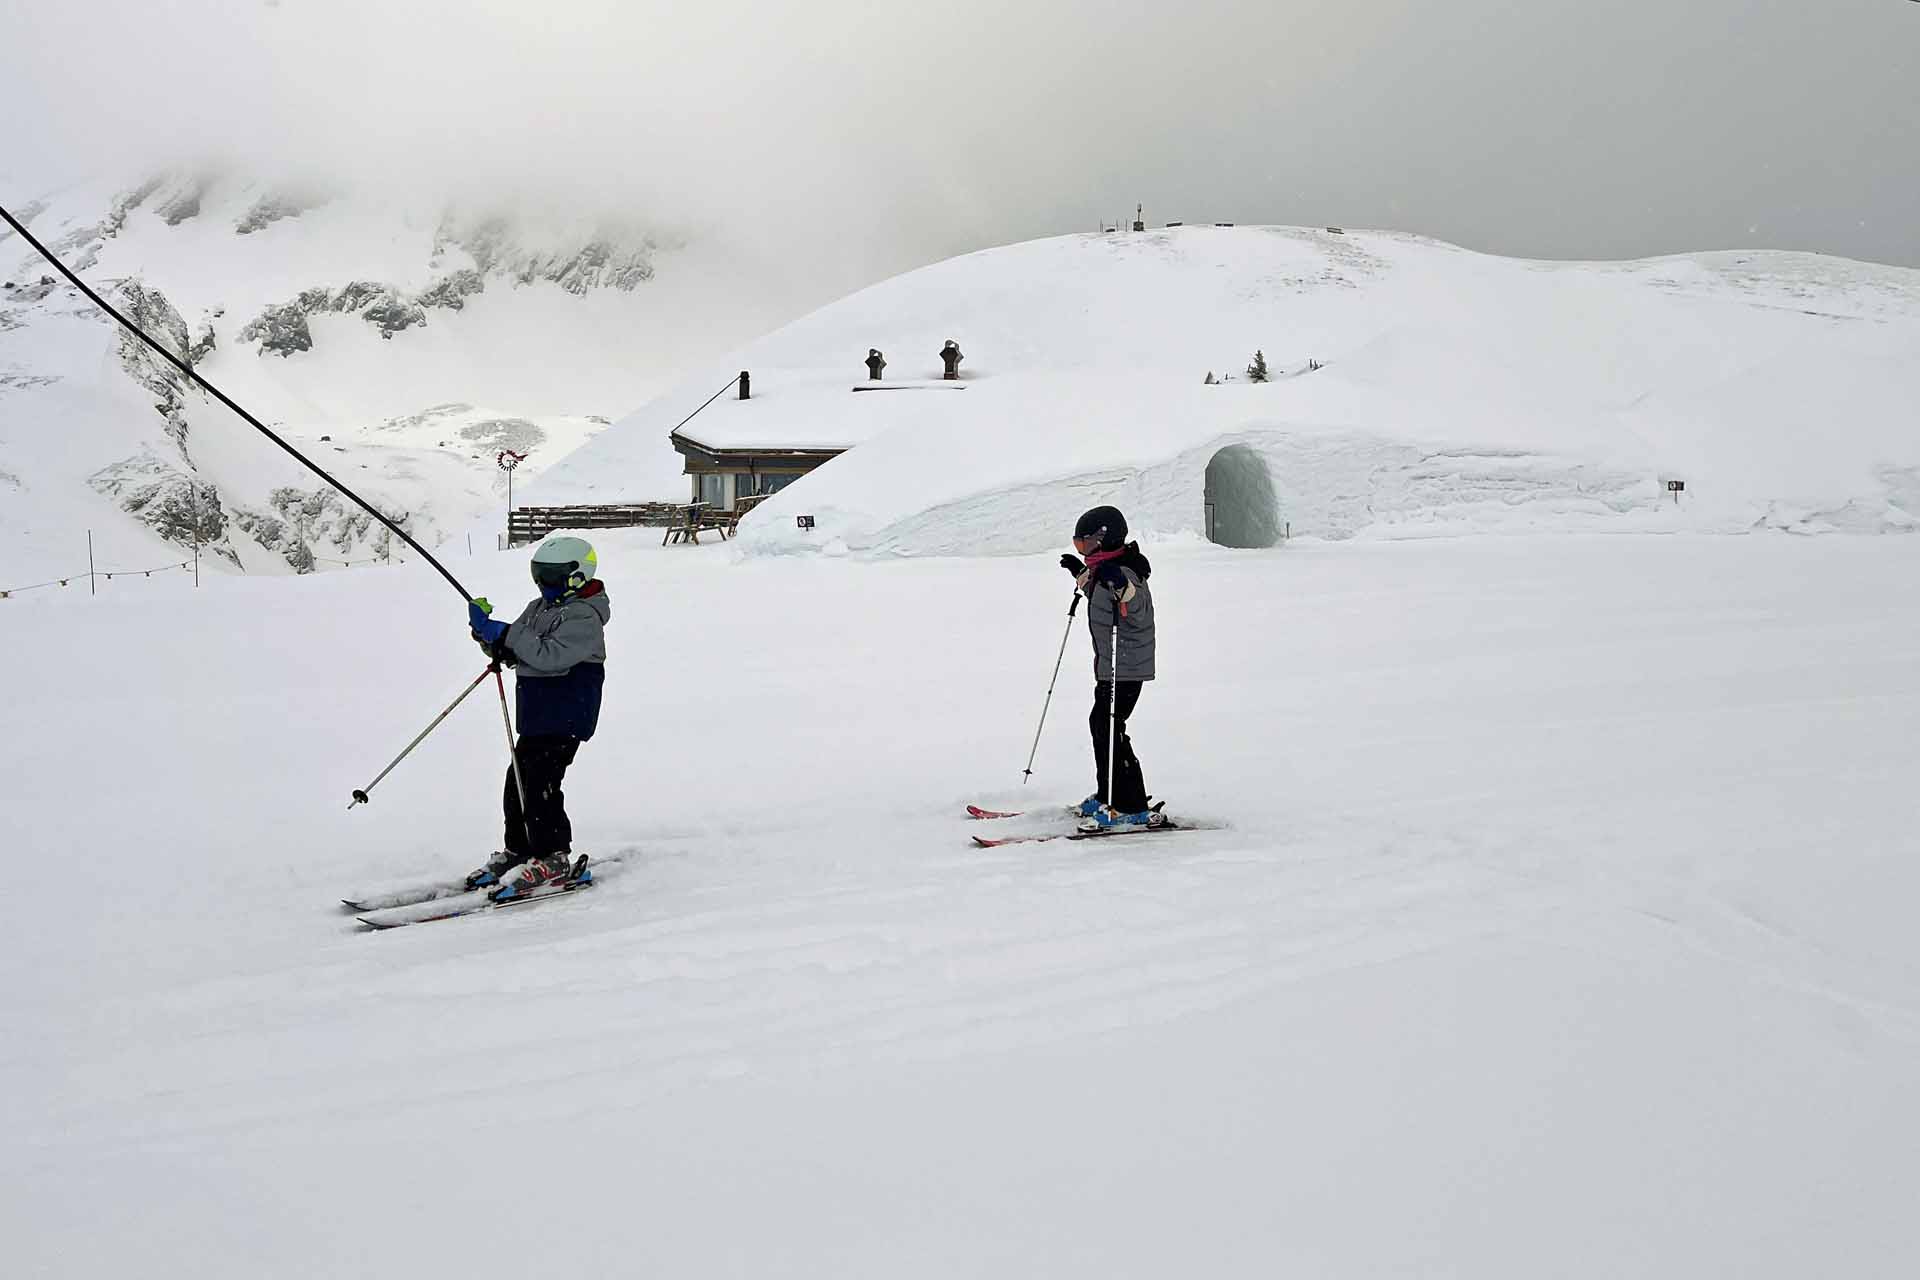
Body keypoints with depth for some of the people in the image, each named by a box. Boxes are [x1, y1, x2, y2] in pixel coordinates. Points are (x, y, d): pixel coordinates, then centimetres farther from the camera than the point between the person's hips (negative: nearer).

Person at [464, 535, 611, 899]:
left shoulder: (584, 618, -15)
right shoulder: (540, 608, 14)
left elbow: (549, 656, -28)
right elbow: (511, 651, 14)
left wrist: (504, 634, -26)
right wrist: (487, 631, -7)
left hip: (564, 720, -9)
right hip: (537, 716, 9)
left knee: (539, 784, -11)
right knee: (518, 781, 12)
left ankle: (553, 858, 0)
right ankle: (518, 850, 25)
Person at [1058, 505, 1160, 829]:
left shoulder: (1124, 572, -20)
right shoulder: (1105, 571, 12)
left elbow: (1139, 609, -34)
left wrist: (1121, 586, -52)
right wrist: (1082, 575, 37)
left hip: (1126, 668, -11)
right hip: (1110, 667, 11)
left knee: (1109, 729, -12)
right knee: (1100, 723, 19)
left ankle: (1133, 809, -8)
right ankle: (1107, 797, 32)